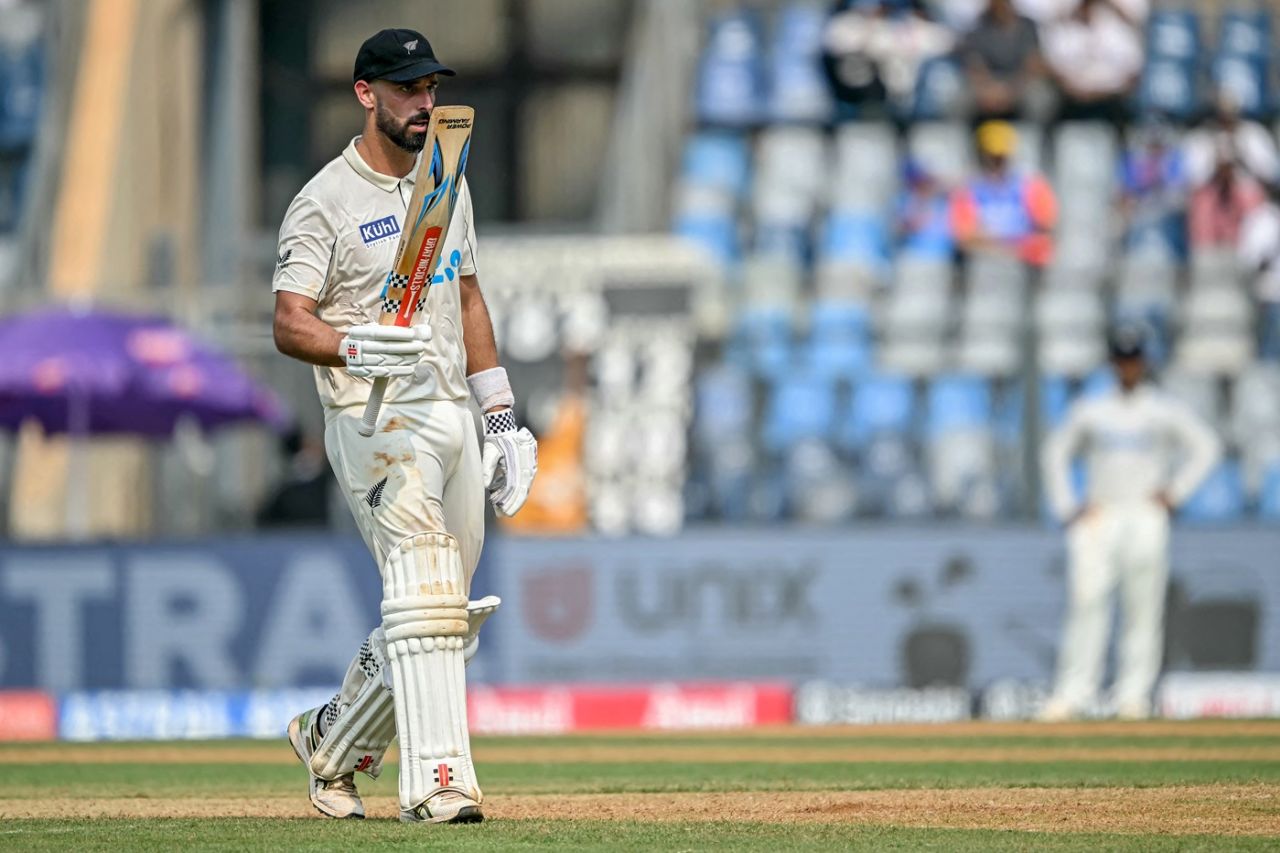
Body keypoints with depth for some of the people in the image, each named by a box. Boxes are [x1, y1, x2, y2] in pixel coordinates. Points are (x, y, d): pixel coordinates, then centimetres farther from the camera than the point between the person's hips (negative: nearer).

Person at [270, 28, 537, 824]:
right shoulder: (325, 203, -8)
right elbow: (291, 324, -14)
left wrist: (501, 415, 17)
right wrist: (357, 348, -34)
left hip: (452, 416, 8)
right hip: (377, 422, -8)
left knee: (445, 614, 10)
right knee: (424, 587, -21)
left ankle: (332, 742, 30)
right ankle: (437, 782, -26)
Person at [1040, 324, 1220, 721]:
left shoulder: (1165, 411, 6)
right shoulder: (1090, 410, 12)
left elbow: (1206, 447, 6)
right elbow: (1056, 453, 19)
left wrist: (1175, 491, -4)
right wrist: (1065, 505, 7)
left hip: (1146, 519, -1)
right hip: (1097, 520, 1)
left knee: (1144, 608, -4)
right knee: (1085, 601, -11)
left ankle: (1133, 695, 0)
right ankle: (1074, 693, -13)